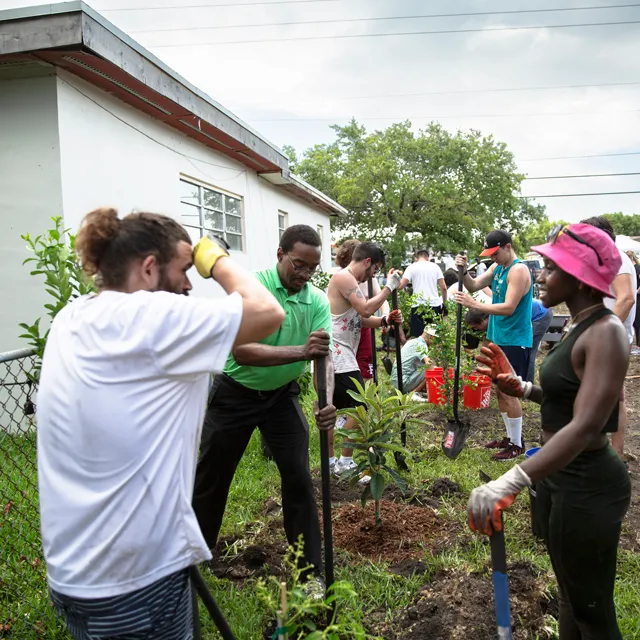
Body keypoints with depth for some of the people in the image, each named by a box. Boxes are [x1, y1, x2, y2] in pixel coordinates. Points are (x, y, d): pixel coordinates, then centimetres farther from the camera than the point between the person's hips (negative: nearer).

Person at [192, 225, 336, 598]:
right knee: (212, 474, 11)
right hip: (235, 394, -2)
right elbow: (241, 351, -31)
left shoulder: (318, 301, -9)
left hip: (282, 396, 2)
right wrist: (299, 351, -43)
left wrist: (328, 401, -36)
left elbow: (324, 357, -16)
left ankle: (311, 570, 11)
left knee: (299, 477, -5)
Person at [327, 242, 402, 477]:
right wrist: (389, 287, -12)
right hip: (337, 355, -11)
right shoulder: (343, 277, -13)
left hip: (338, 355, 11)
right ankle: (345, 462, 3)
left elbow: (360, 319, 18)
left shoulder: (349, 280, 20)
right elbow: (366, 309, -23)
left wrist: (385, 320, 2)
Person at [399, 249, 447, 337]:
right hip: (435, 305, 3)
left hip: (418, 306, -2)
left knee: (416, 337, 0)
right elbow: (443, 288, 4)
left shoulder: (412, 267, 2)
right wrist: (444, 303, 16)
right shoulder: (435, 266, 9)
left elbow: (400, 286, -7)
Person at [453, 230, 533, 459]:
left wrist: (475, 305, -29)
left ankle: (517, 444, 10)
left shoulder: (518, 270, -18)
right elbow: (474, 286, 6)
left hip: (515, 341, -9)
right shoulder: (497, 267, 9)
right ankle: (510, 437, 28)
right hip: (498, 338, 9)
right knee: (500, 390, 15)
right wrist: (463, 271, -12)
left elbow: (509, 308, -25)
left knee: (509, 393, -4)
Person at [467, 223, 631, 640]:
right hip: (559, 477, 9)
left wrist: (509, 484, -44)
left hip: (586, 486, -9)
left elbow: (585, 427, -35)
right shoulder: (581, 327, 7)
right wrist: (519, 386, -3)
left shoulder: (606, 333, -23)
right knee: (570, 596, 26)